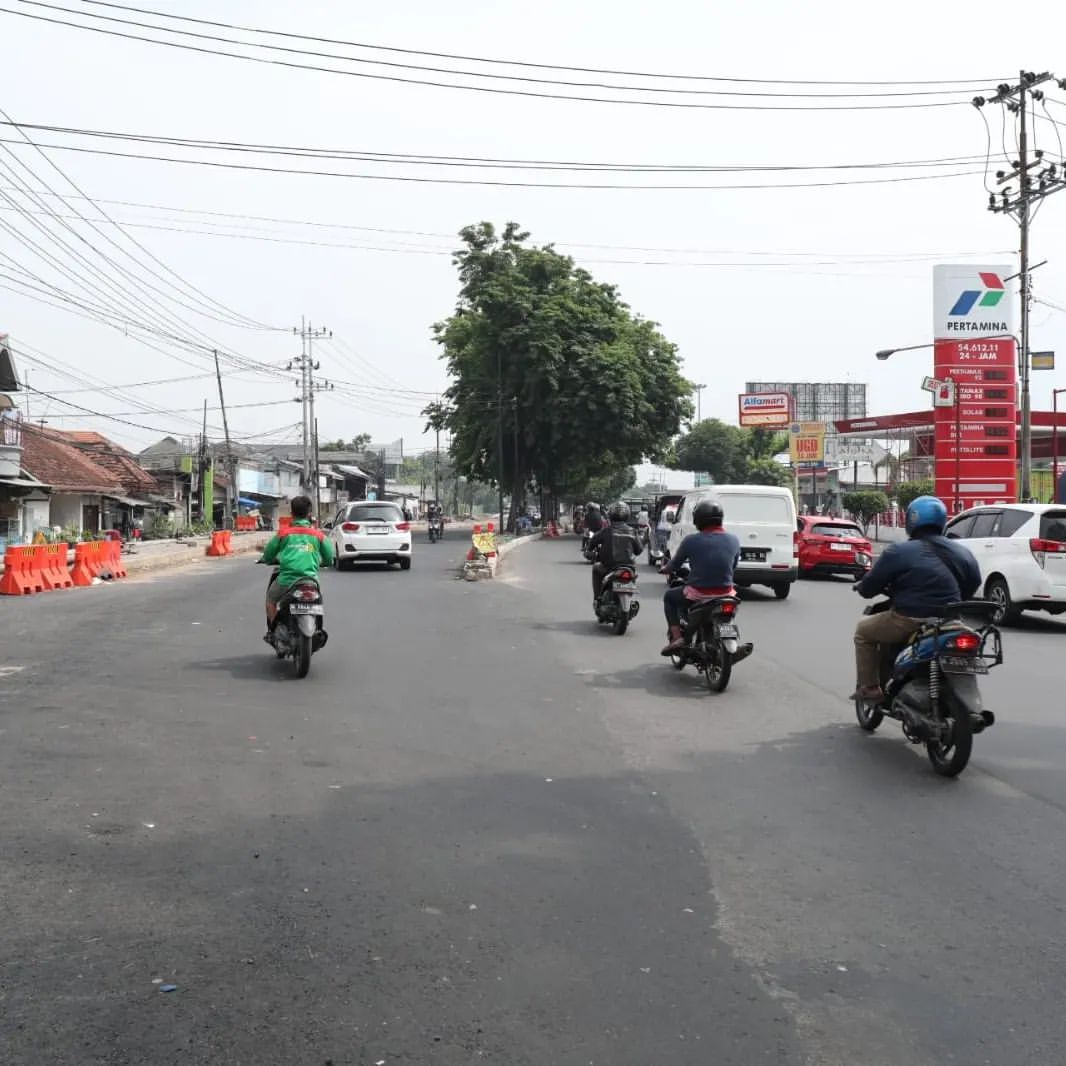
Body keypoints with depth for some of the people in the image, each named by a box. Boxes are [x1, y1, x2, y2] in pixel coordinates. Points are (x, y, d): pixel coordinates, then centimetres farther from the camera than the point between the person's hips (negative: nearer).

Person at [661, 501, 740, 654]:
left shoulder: (691, 540, -10)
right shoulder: (733, 541, -1)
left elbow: (675, 565, 2)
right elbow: (733, 567, 13)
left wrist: (666, 570, 26)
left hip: (698, 593, -3)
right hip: (725, 593, 4)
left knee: (669, 597, 26)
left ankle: (676, 636, 10)